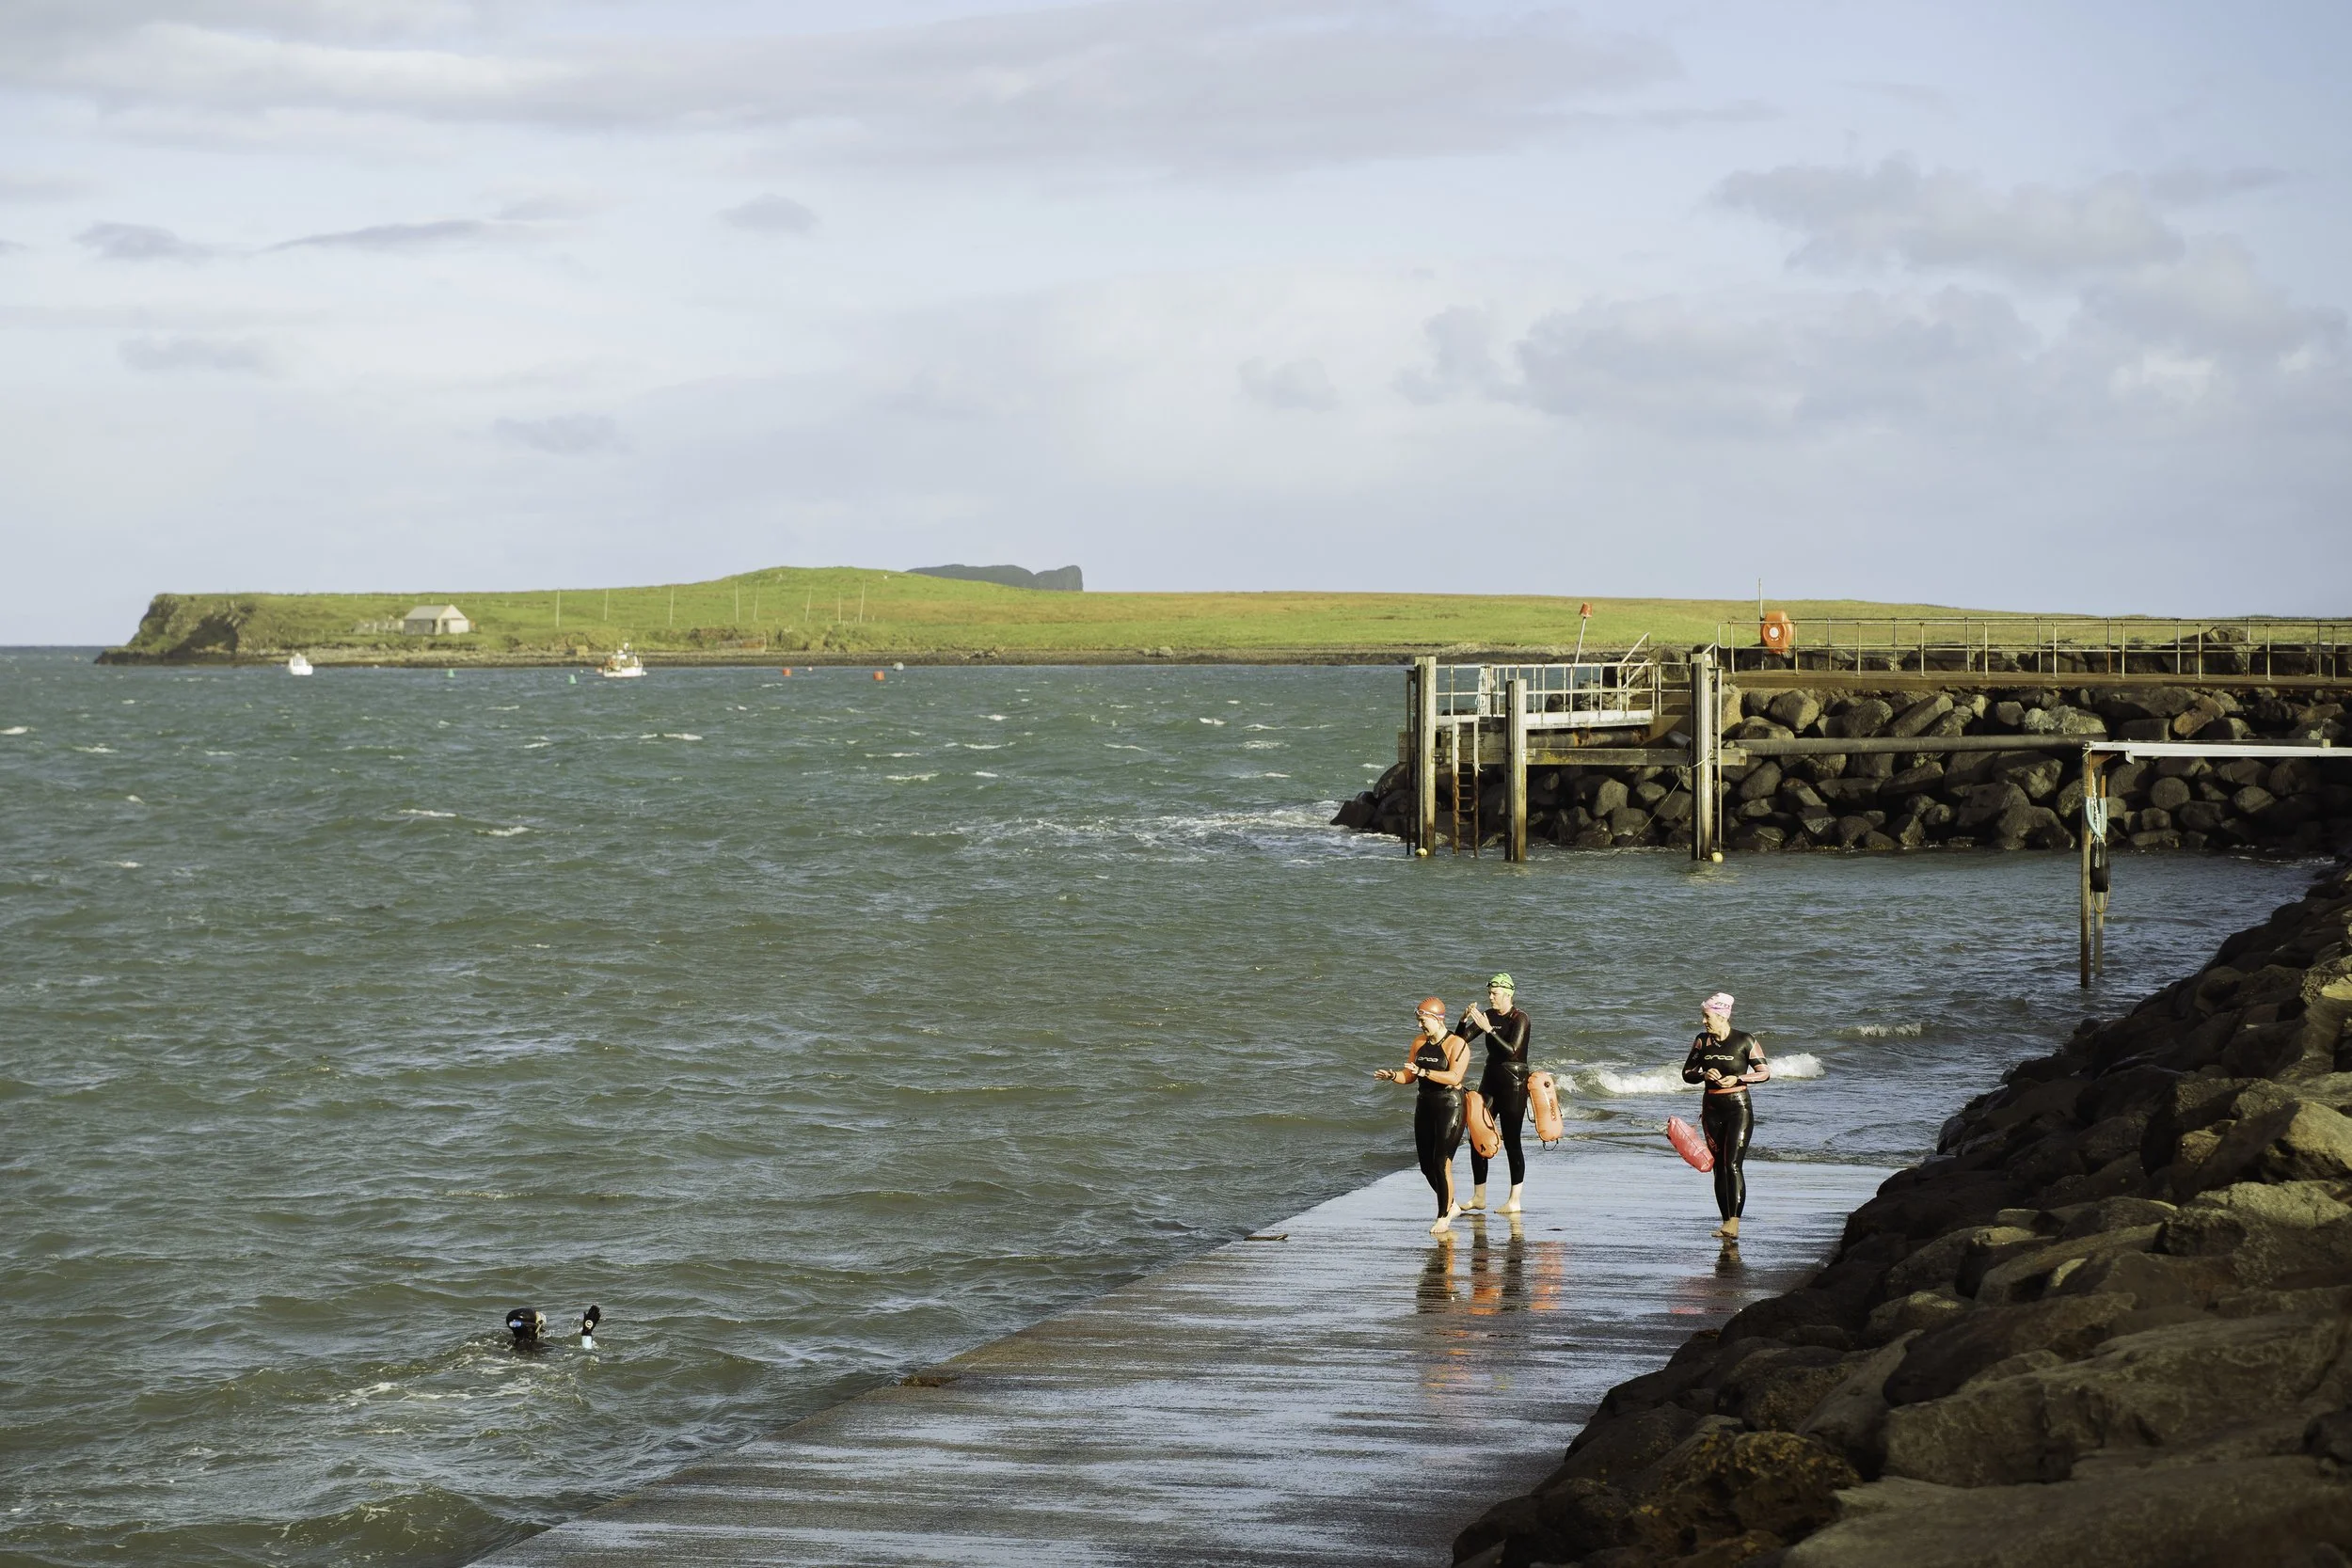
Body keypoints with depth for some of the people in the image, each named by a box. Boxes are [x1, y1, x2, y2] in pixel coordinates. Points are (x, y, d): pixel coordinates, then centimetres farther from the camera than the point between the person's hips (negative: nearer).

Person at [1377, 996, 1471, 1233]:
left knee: (1442, 1163, -10)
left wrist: (1423, 1072, -32)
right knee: (1427, 1165, 9)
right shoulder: (1419, 1042, 10)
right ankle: (1451, 1205, 29)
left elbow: (1454, 1077, -24)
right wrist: (1393, 1076, -8)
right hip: (1425, 1105, 8)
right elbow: (1409, 1075, 13)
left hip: (1450, 1106, -8)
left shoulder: (1456, 1044, -12)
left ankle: (1444, 1217, 1)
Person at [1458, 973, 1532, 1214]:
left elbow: (1512, 1050, -25)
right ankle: (1478, 1197, 13)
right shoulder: (1488, 1015, 8)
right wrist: (1464, 1021, -14)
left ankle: (1515, 1201, 2)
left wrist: (1489, 1029, -29)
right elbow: (1462, 1040, 5)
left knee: (1511, 1140, -4)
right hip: (1490, 1080, 7)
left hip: (1513, 1085, -7)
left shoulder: (1519, 1019, -12)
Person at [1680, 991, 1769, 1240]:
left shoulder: (1745, 1041, -6)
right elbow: (1687, 1073, 9)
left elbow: (1765, 1072, -2)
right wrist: (1704, 1075, -12)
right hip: (1712, 1108, 5)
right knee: (1719, 1167, 6)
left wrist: (1738, 1079, -17)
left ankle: (1734, 1225, -21)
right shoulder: (1702, 1041, 5)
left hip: (1738, 1107, -5)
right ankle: (1726, 1222, 12)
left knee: (1733, 1164, -15)